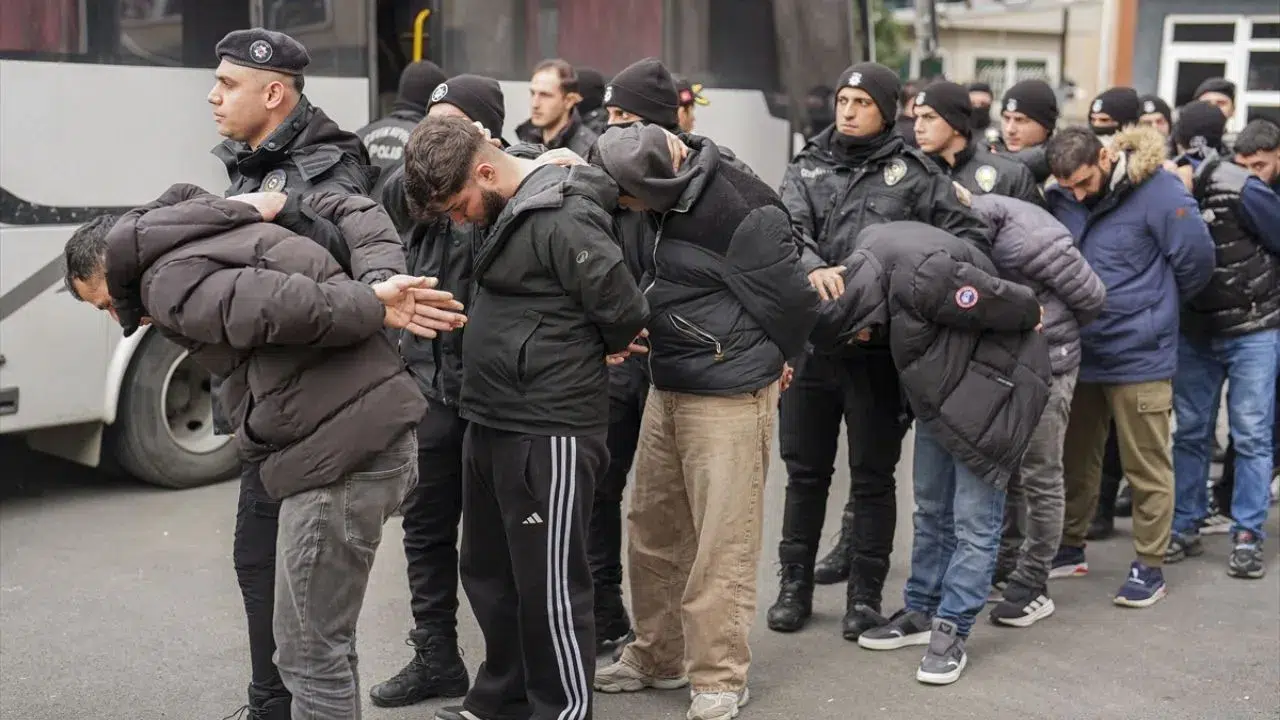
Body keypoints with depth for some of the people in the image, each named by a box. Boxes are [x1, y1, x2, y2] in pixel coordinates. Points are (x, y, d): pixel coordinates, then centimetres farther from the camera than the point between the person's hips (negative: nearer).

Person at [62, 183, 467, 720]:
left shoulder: (169, 282, -5)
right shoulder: (234, 228, 24)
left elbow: (277, 306, -24)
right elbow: (357, 210, 24)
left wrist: (376, 309, -10)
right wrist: (384, 285, 7)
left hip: (337, 450, -9)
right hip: (380, 427, 9)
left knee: (310, 653, 1)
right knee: (326, 641, 21)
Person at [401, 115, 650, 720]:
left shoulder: (561, 219, -18)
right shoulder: (507, 213, 10)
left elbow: (626, 312, -17)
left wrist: (584, 355, 0)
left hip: (548, 434, -10)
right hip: (491, 426, 10)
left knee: (549, 585, 0)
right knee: (489, 573, 19)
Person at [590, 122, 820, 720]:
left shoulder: (726, 207, -21)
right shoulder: (678, 193, 1)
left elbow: (790, 299, -16)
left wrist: (766, 359, -1)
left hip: (729, 396, -8)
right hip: (667, 390, 9)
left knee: (722, 544, -1)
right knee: (653, 530, 15)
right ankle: (657, 655, 30)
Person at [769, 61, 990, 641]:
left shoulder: (914, 174, 1)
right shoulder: (808, 167, 7)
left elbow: (969, 235, -2)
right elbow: (787, 228, -9)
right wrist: (812, 266, -31)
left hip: (881, 348, -2)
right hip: (813, 339, 2)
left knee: (872, 475, 8)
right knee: (805, 470, 12)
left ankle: (865, 593, 20)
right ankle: (795, 583, 25)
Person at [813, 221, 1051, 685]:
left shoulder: (924, 277, -34)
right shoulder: (864, 258, -6)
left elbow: (998, 304, -23)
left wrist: (1031, 315, -7)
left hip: (987, 396, -9)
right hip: (938, 395, 9)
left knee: (973, 521, -4)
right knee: (931, 511, 15)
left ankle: (952, 632, 2)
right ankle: (921, 611, 26)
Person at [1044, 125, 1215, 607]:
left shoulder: (1157, 191, -14)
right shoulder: (1061, 199, 0)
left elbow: (1197, 260, -10)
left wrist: (1155, 309, 3)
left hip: (1138, 355, -5)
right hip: (1076, 351, 6)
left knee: (1146, 467, 3)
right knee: (1074, 458, 17)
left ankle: (1150, 567, 14)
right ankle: (1069, 549, 31)